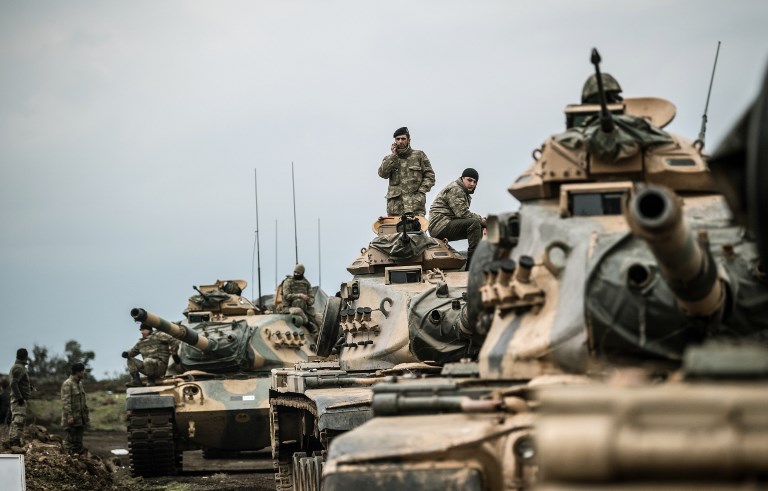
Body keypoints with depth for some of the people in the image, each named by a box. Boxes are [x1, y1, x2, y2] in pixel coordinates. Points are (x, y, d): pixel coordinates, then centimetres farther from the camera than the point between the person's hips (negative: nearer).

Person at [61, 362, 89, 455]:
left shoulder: (79, 383, 15)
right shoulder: (67, 384, -12)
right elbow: (66, 402, -18)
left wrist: (86, 415, 20)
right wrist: (69, 416, -22)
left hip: (80, 419, 9)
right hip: (72, 420, -9)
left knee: (79, 443, 12)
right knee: (71, 441, -5)